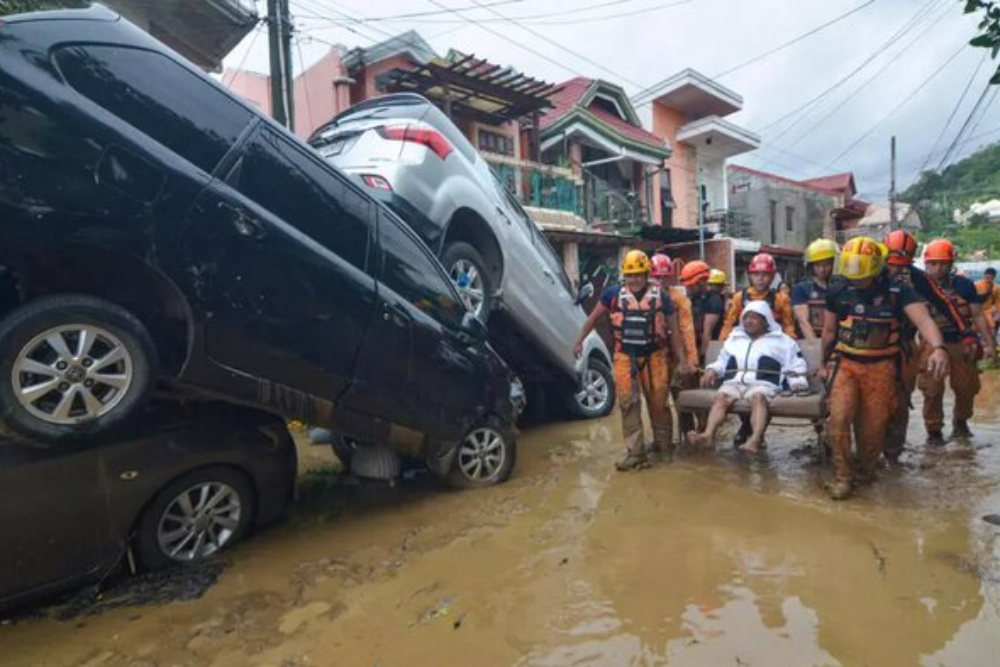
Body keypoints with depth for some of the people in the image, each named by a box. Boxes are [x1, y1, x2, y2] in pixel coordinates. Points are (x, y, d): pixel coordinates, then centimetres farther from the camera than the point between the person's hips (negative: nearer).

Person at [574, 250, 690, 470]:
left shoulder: (660, 296, -3)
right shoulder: (613, 293, -2)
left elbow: (673, 331, 2)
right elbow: (593, 317, 10)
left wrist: (682, 360, -1)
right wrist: (579, 341, 9)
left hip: (654, 356, 0)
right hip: (625, 357, 0)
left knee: (658, 402, 10)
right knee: (628, 403, -3)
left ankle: (663, 443, 33)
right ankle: (635, 453, 3)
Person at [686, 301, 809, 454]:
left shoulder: (782, 340, 23)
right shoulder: (734, 338, 32)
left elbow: (795, 364, 17)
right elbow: (722, 361, 34)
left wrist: (797, 383, -1)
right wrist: (712, 370, 13)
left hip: (764, 383, -2)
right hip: (734, 382, 3)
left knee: (758, 397, -38)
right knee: (722, 397, -31)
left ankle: (756, 439, -57)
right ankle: (708, 434, -51)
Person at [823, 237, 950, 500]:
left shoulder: (898, 290, -8)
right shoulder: (838, 291, -3)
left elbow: (923, 319, -23)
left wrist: (938, 347, -42)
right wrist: (826, 362, 15)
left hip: (881, 366, 0)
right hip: (845, 362, 0)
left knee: (874, 425, 8)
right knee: (839, 418, -13)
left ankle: (867, 469, 34)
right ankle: (842, 475, 2)